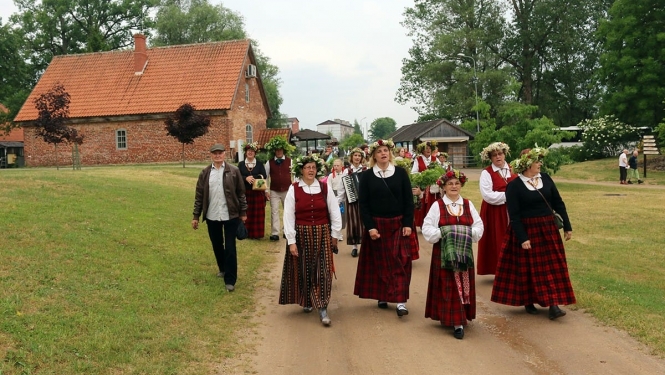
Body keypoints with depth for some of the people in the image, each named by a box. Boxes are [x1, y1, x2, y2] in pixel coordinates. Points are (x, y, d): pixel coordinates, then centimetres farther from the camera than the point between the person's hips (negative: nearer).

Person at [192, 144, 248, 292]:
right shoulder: (205, 173, 2)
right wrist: (196, 216, 3)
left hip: (230, 215, -3)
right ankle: (223, 269, 40)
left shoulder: (233, 171, -3)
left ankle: (230, 279, 7)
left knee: (230, 248, -1)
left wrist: (243, 212, 0)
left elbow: (241, 193, 1)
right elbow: (199, 195, 4)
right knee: (217, 245, 17)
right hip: (212, 216, 3)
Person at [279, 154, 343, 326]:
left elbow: (334, 212, 3)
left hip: (322, 235, 0)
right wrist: (291, 241, -10)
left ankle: (322, 308, 0)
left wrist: (335, 234, 3)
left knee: (322, 270, -2)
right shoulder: (293, 189, -6)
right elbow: (288, 216, -7)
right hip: (301, 235, 0)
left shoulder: (325, 187, -2)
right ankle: (307, 301, 32)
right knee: (304, 270, 11)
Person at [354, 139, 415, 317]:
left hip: (398, 225, 0)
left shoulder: (401, 173, 0)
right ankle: (382, 296, 22)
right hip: (376, 225, 0)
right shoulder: (366, 176, -2)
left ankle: (400, 301, -5)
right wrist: (370, 227, -11)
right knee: (380, 262, 8)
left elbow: (408, 200, 1)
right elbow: (363, 204, -3)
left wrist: (408, 224, -7)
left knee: (400, 262, -4)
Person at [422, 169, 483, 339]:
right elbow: (427, 229, -7)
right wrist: (442, 233, -19)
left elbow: (479, 227, 4)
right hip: (444, 253, -3)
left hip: (463, 253, 3)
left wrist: (468, 233, -13)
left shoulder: (468, 204, 6)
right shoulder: (437, 206, -3)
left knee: (463, 285, 7)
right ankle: (456, 322, 2)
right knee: (448, 286, -2)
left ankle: (460, 319, 20)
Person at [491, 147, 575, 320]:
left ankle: (553, 305, 10)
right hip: (526, 230, -5)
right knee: (528, 268, 5)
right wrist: (522, 238, -19)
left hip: (548, 229, 5)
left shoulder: (545, 178, 2)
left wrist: (567, 226, 6)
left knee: (552, 267, 4)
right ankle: (528, 302, 22)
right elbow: (514, 215, -14)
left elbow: (558, 203, 7)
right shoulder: (514, 185, -12)